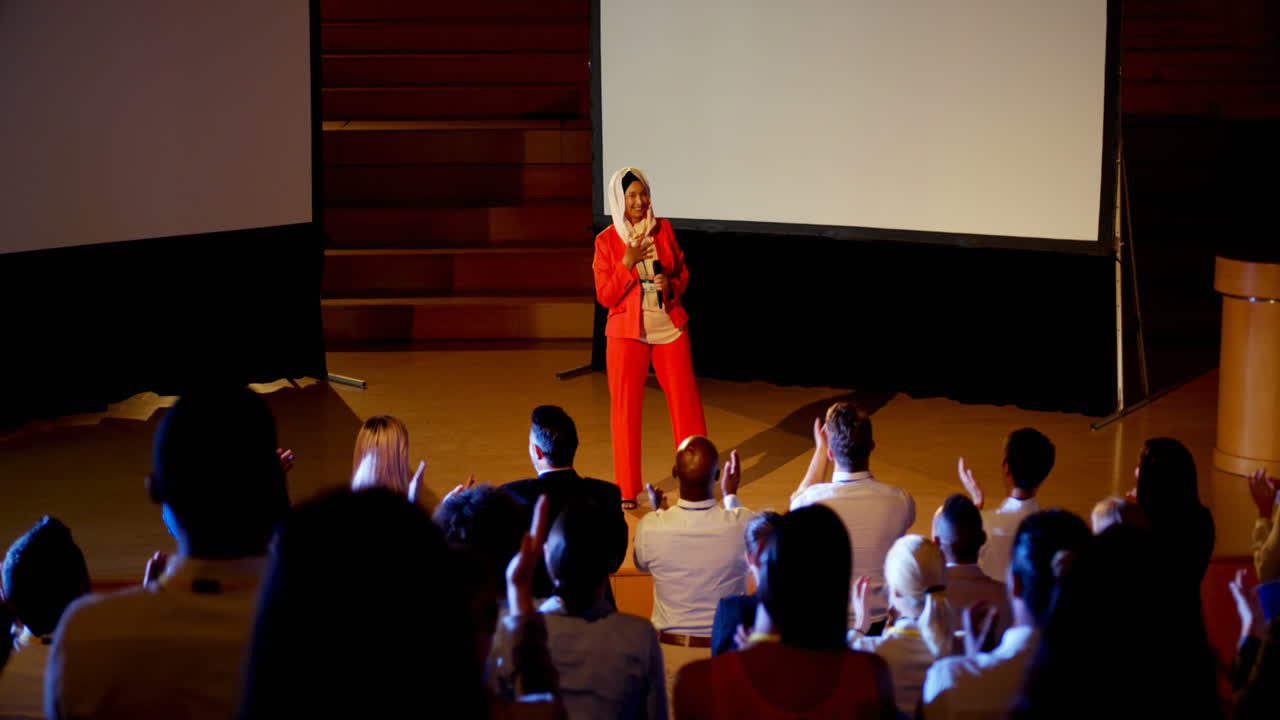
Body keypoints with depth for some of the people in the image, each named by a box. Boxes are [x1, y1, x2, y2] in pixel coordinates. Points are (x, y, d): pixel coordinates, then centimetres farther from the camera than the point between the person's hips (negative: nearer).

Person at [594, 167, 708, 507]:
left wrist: (671, 284, -10)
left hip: (670, 328, 2)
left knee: (685, 400, 2)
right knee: (625, 407, 1)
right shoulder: (606, 241, -4)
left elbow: (683, 272, 12)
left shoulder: (663, 229, 3)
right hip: (627, 333, -2)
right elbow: (605, 297, -6)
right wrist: (628, 262, -18)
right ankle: (627, 491, 11)